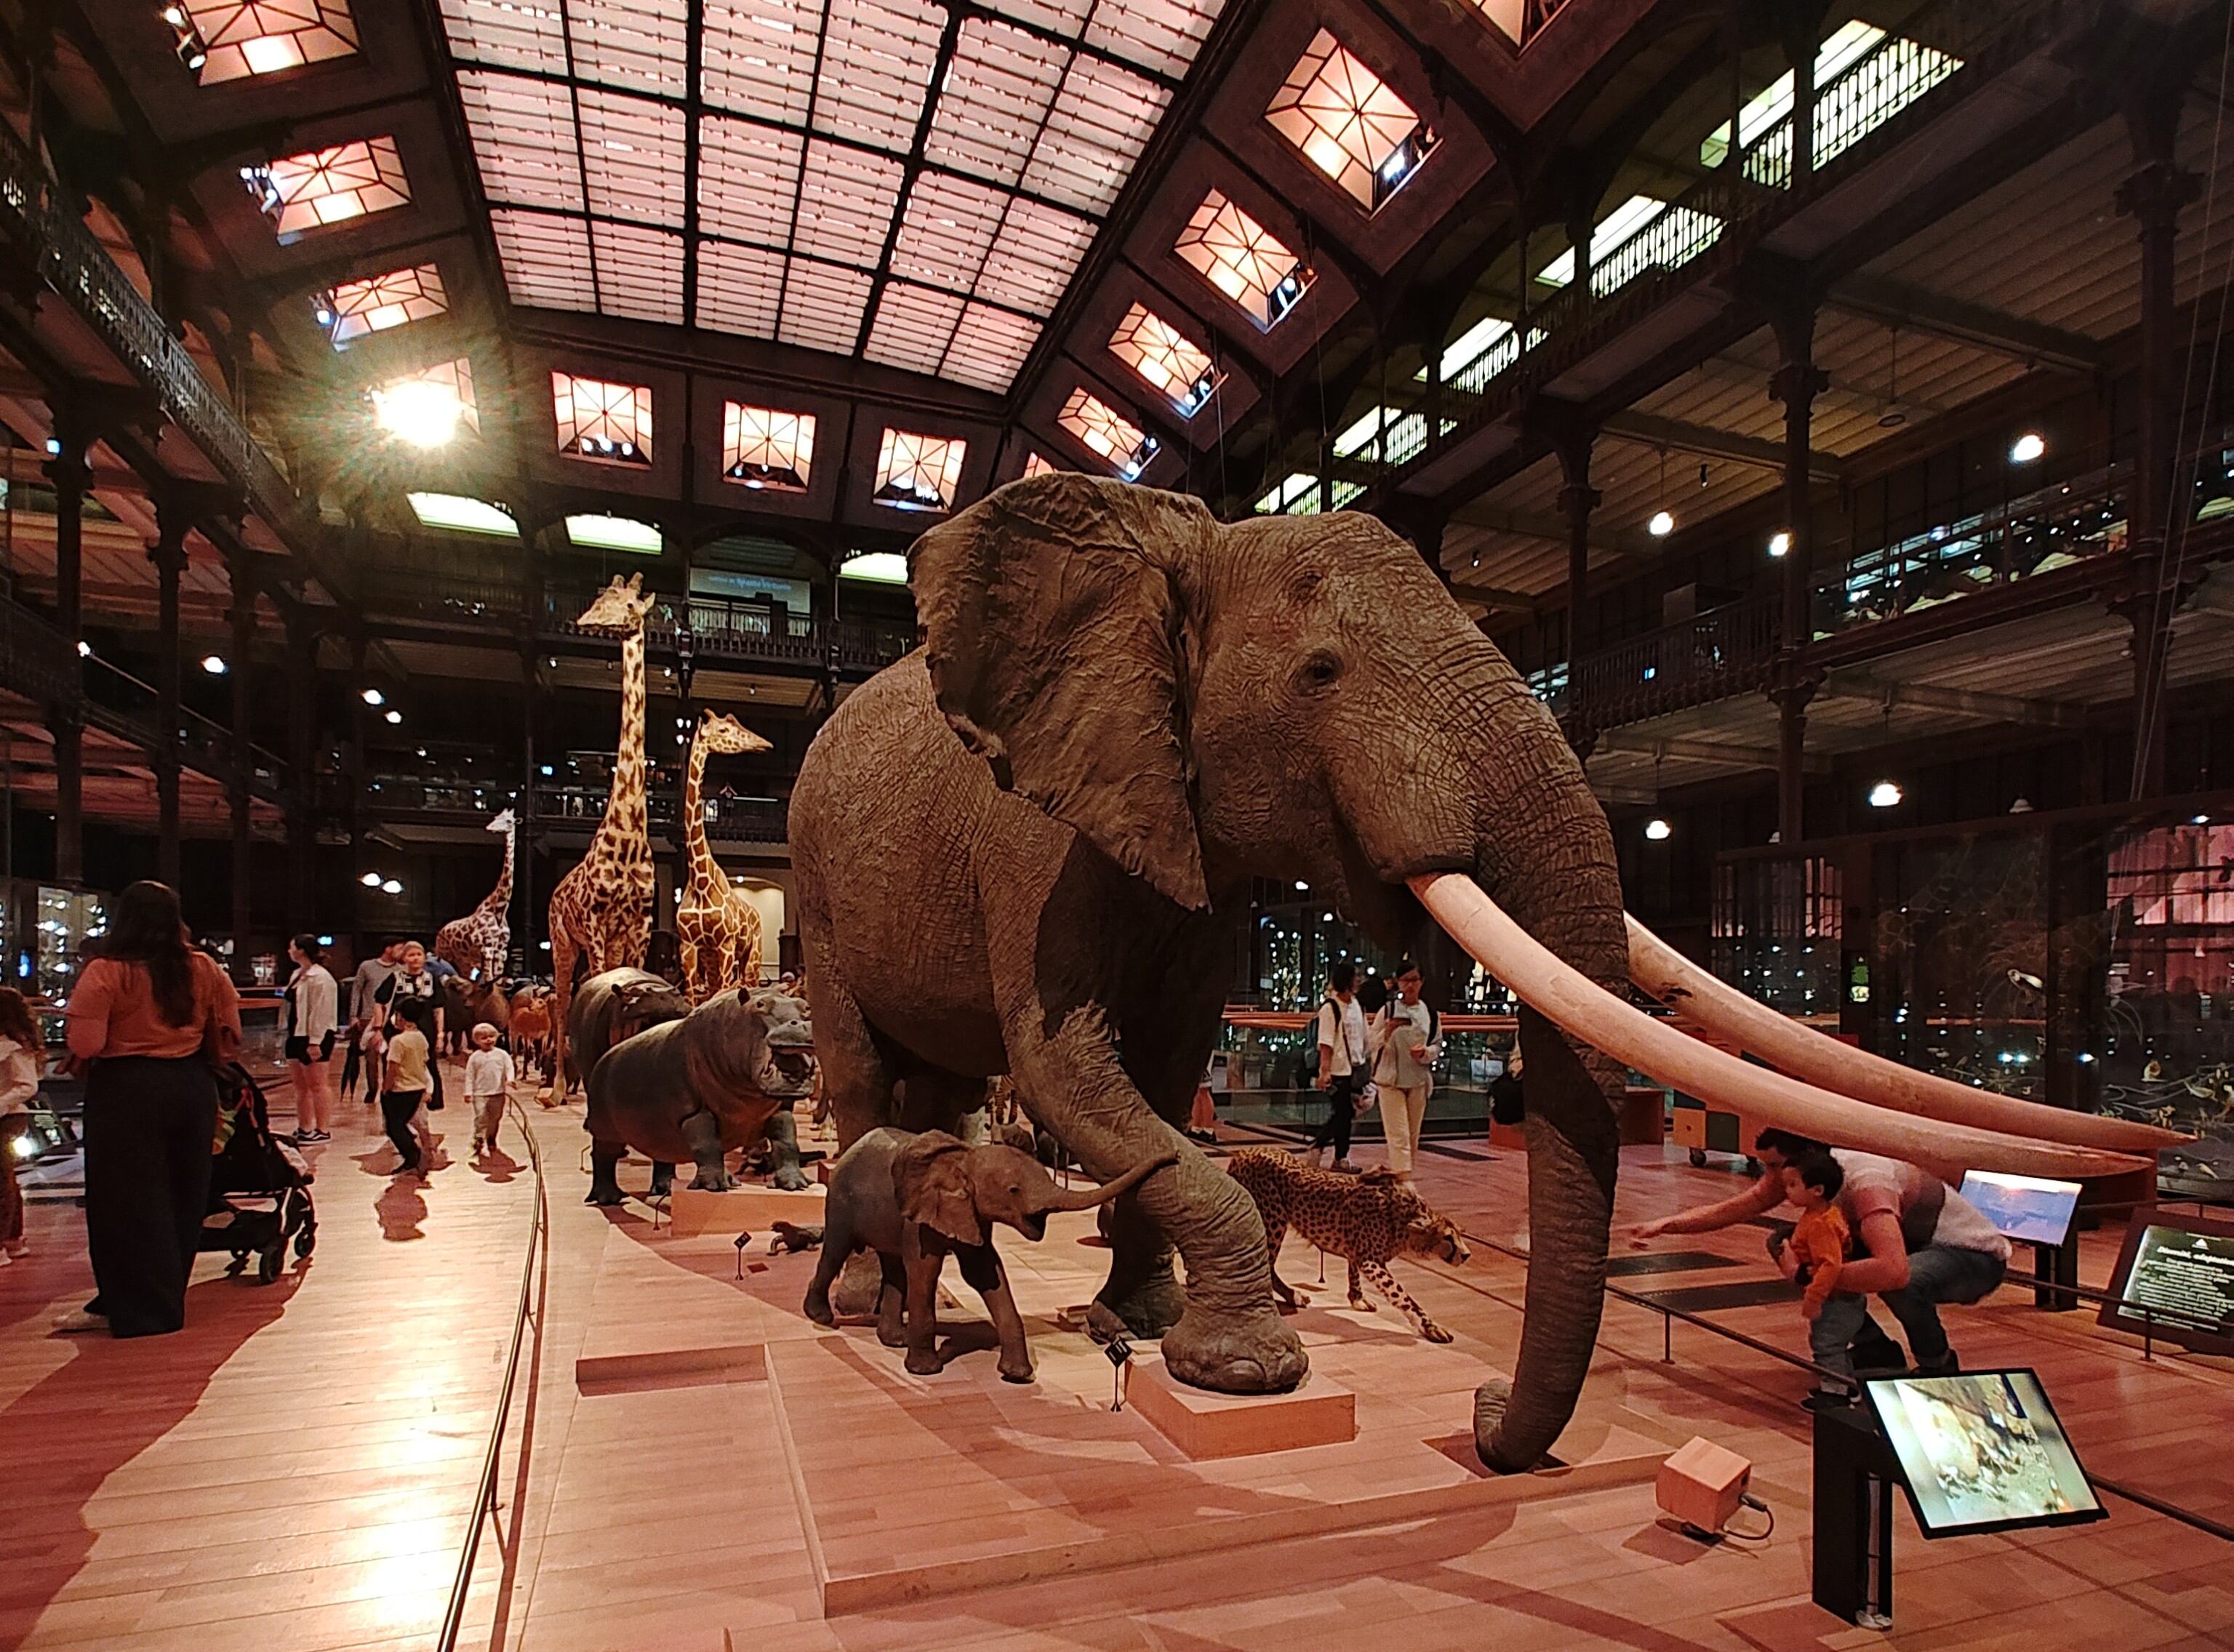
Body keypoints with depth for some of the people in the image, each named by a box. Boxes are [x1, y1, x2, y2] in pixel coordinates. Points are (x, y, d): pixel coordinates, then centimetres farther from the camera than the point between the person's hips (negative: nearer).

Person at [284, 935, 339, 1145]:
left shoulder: (320, 977, -16)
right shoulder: (297, 975, 14)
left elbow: (321, 1012, -20)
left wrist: (315, 1042, -23)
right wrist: (291, 1035, 18)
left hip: (315, 1038, -10)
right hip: (296, 1035, 10)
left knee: (317, 1085, -4)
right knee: (300, 1086, 14)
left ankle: (323, 1131, 2)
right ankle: (304, 1129, 22)